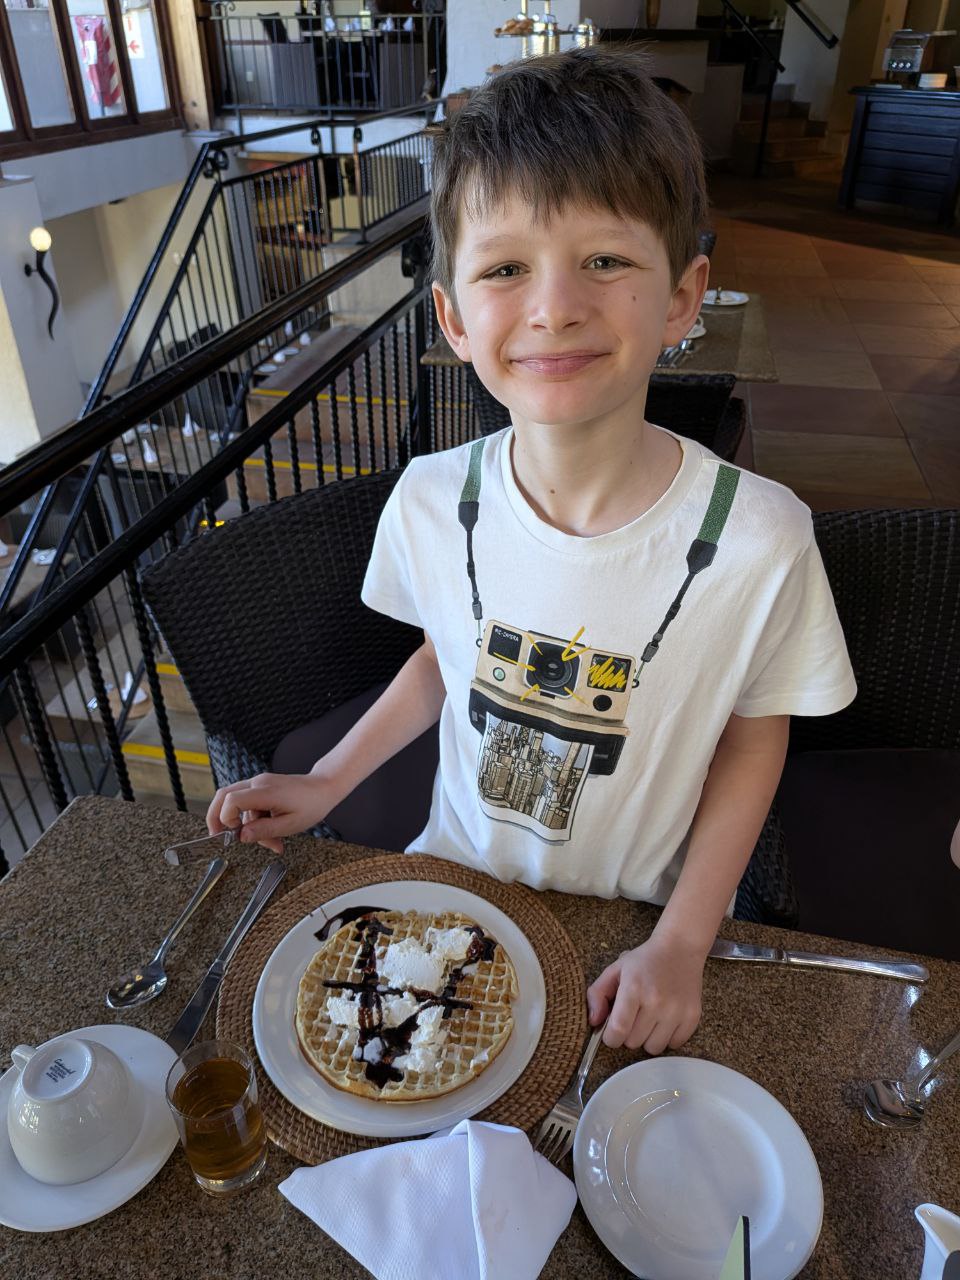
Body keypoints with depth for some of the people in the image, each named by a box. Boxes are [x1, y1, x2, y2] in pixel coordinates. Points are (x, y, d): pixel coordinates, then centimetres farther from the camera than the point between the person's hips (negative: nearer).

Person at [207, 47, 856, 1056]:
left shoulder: (758, 542, -26)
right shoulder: (430, 502, -17)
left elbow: (753, 739, -10)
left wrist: (680, 944, -13)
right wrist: (325, 784, -2)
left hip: (640, 920, -2)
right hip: (460, 871, 3)